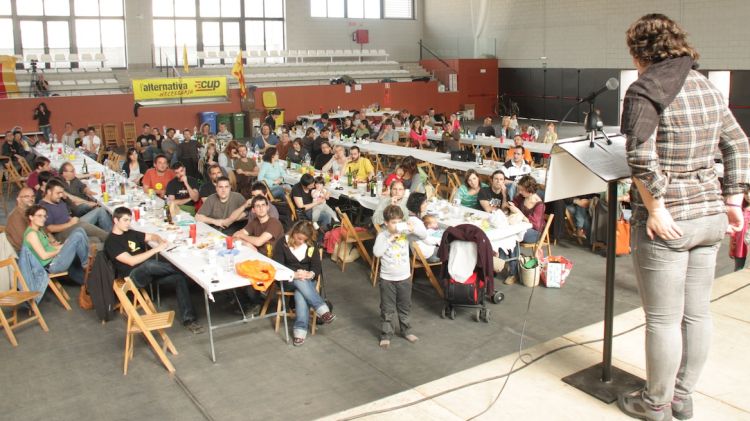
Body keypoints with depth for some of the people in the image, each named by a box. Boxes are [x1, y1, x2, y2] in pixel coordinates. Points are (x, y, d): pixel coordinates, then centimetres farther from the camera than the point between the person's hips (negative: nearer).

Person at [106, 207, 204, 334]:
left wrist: (161, 241, 0)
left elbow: (153, 237, 25)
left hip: (149, 272, 7)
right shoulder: (111, 242, -7)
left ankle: (188, 319, -15)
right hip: (132, 276, -7)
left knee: (179, 277, -16)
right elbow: (132, 261, -18)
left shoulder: (130, 233, 17)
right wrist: (156, 249, -19)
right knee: (149, 264, -40)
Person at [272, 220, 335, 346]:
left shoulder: (312, 244, 2)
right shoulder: (282, 242, -4)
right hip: (288, 279, -1)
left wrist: (311, 274, -28)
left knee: (300, 293, -34)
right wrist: (294, 275, -29)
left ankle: (300, 330, -43)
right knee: (299, 282, -37)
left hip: (307, 279, 1)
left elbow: (317, 266, -2)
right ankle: (323, 310, -43)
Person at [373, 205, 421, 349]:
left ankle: (406, 331, 36)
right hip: (387, 279, -2)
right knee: (387, 309, 7)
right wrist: (389, 239, -27)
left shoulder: (405, 233, -5)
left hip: (404, 277, 3)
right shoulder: (382, 236, -10)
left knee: (405, 307, 19)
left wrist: (413, 229, -30)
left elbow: (423, 235, -12)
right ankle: (386, 335, 19)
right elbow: (376, 252, -23)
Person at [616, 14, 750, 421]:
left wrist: (656, 208, -17)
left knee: (663, 319, 6)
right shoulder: (708, 87, 12)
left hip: (668, 220, -8)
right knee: (697, 311, 16)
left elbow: (641, 156, -24)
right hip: (710, 214, 8)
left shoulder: (644, 90, -12)